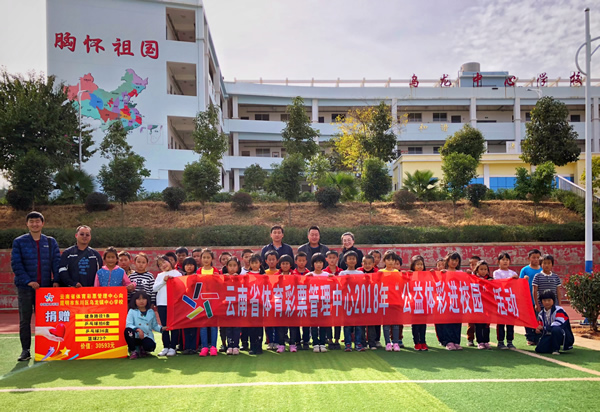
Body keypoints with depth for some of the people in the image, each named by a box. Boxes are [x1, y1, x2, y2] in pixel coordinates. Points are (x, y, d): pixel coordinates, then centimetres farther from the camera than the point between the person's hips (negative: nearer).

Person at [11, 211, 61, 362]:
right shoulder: (19, 242, 2)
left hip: (45, 286, 1)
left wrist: (56, 280, -8)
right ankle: (25, 350, 11)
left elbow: (56, 262, 5)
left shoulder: (51, 242, 8)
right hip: (25, 287, -1)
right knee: (25, 320, 3)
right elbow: (16, 264, -4)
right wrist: (28, 281, -14)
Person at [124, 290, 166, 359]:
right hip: (135, 337, -1)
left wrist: (161, 328, -7)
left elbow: (154, 325, 14)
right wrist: (138, 329, -28)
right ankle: (133, 351, -9)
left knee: (150, 346, -32)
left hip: (147, 337, 2)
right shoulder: (132, 311, 2)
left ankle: (141, 349, 11)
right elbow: (128, 325, -11)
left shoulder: (151, 312, 11)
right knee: (127, 331, -35)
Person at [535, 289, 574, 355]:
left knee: (555, 329, -40)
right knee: (539, 349, -17)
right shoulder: (541, 314, 10)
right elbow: (540, 327, 10)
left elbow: (558, 325, -26)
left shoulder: (559, 310, -13)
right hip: (550, 336, 6)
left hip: (565, 337, -6)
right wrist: (538, 330, -15)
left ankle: (556, 349, -19)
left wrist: (543, 328, -20)